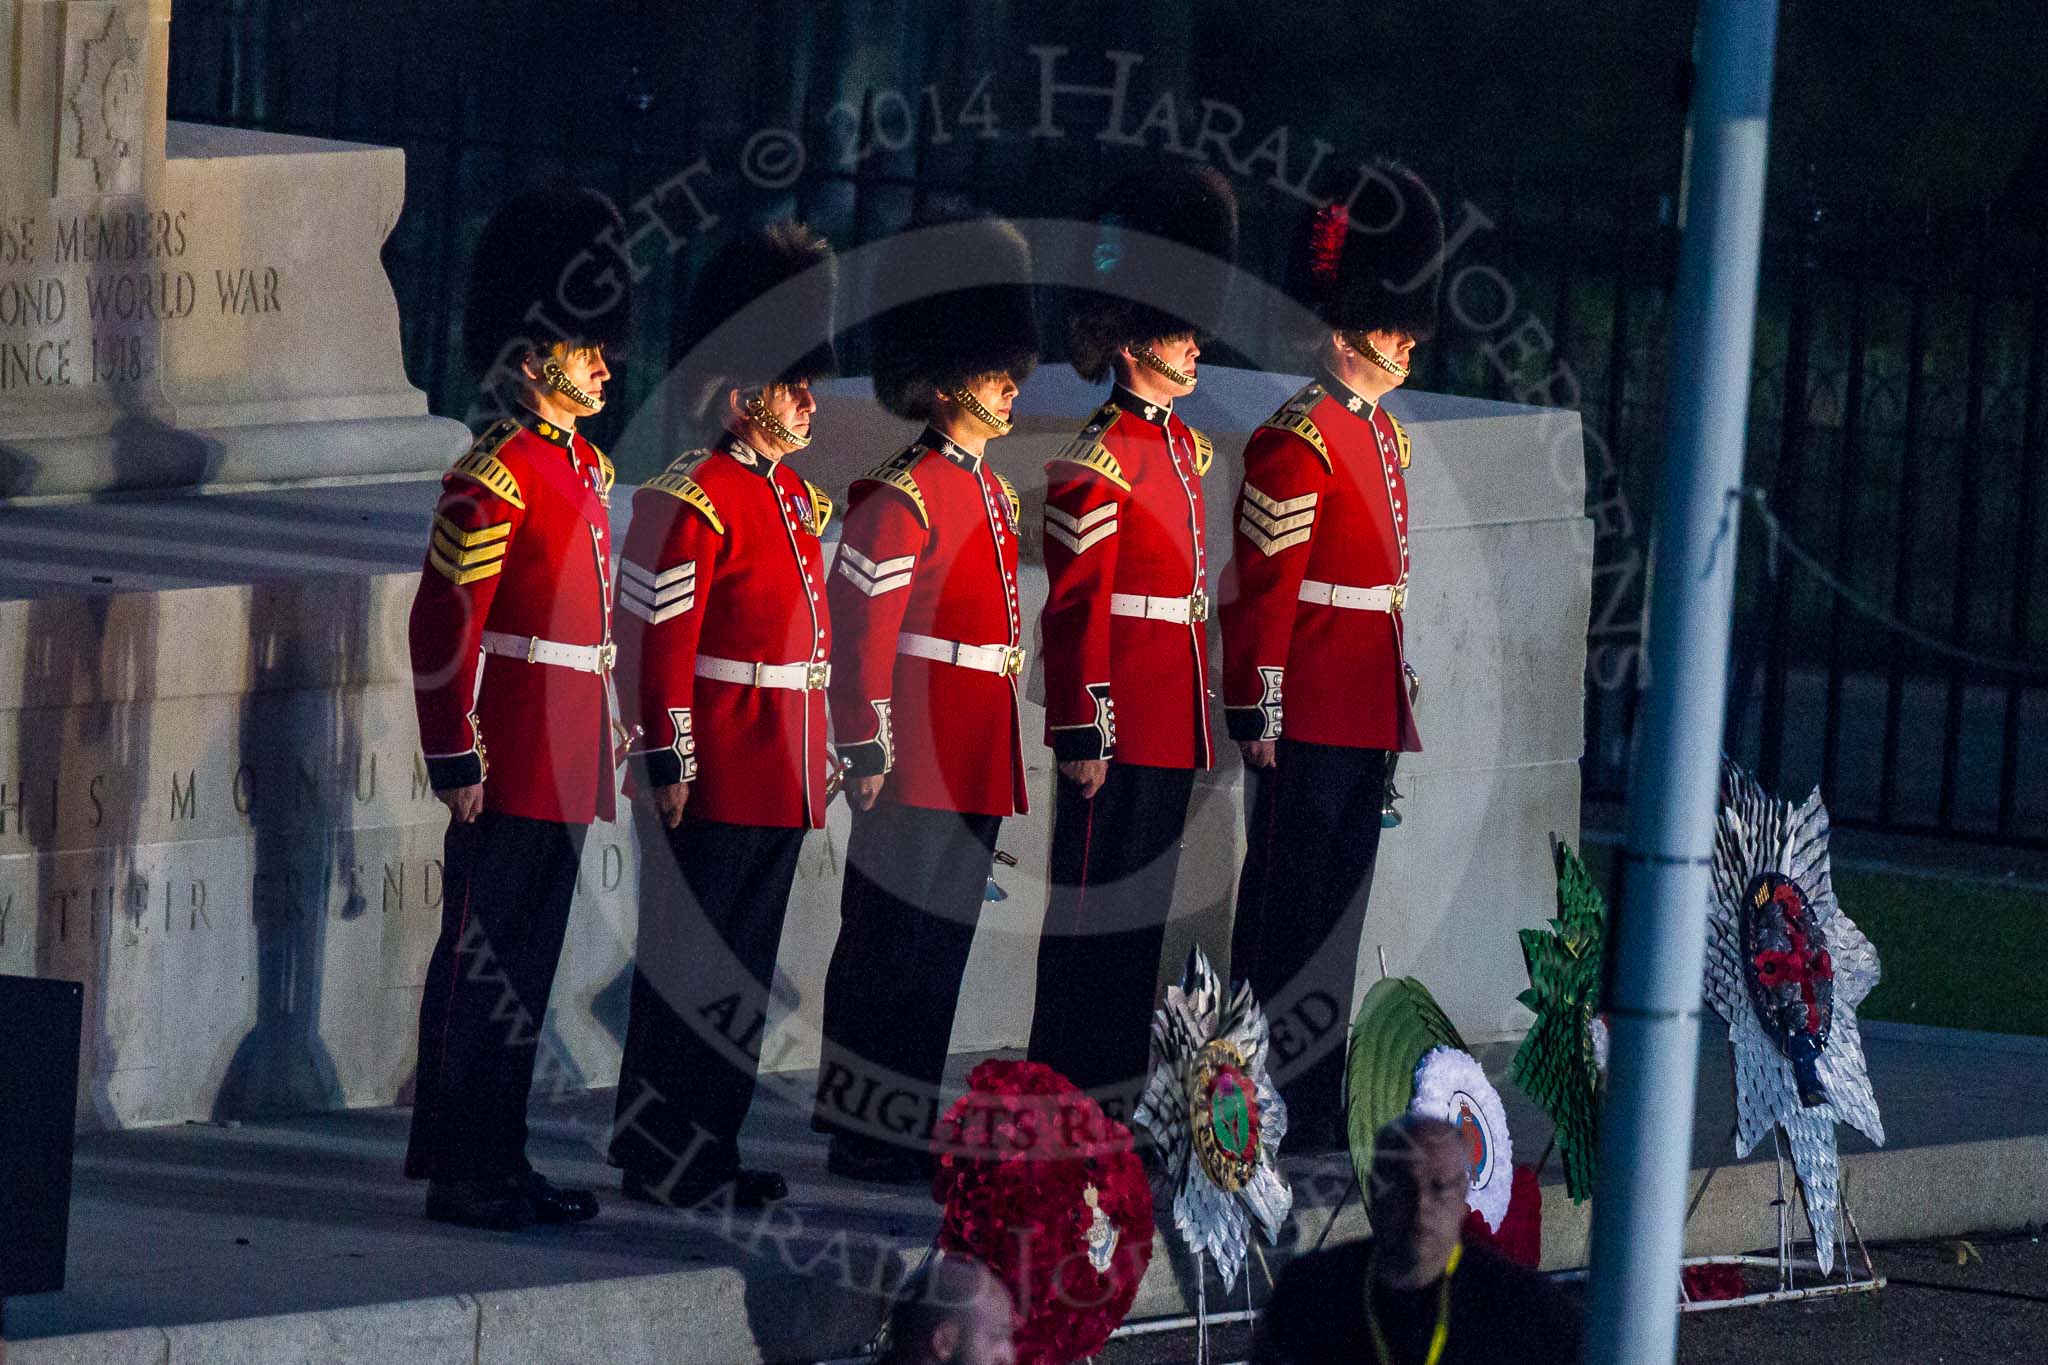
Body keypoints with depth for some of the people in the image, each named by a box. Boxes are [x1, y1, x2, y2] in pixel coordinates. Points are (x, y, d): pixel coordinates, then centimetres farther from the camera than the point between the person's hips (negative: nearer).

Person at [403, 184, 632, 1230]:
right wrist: (457, 762, -18)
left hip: (564, 773, 9)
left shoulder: (588, 470, 15)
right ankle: (464, 1173, -2)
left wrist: (601, 746, 23)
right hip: (510, 773, -9)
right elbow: (443, 625, -16)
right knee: (482, 964, -5)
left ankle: (500, 1161, 20)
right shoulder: (494, 477, -14)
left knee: (525, 966, 14)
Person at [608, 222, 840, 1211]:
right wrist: (669, 765, -18)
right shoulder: (697, 504, -14)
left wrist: (823, 749, 20)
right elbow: (659, 643, -16)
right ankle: (659, 1160, 3)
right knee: (691, 974, -2)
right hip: (719, 786, -9)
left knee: (745, 976, 13)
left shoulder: (797, 498, 13)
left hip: (781, 785, 9)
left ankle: (714, 1146, 19)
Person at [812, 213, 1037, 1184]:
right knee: (897, 947, -4)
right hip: (918, 769, -9)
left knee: (941, 946, 12)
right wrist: (866, 753, -17)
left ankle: (910, 1125, 18)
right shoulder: (902, 499, -14)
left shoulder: (993, 494, 14)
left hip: (974, 767, 9)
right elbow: (859, 630, -15)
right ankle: (868, 1138, 1)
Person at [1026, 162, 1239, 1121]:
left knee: (1145, 895, 13)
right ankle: (1072, 1090, 1)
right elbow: (1077, 609, -16)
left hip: (1170, 729, 9)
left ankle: (1120, 1078, 19)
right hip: (1119, 721, -9)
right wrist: (1082, 732, -19)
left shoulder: (1184, 446, 13)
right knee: (1096, 898, -3)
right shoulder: (1097, 463, -14)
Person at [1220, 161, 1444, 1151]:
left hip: (1367, 717, 9)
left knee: (1337, 904, 12)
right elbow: (1264, 587, -16)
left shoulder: (1383, 434, 15)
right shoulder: (1298, 442, -13)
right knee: (1286, 908, -4)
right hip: (1309, 722, -9)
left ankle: (1318, 1097, 17)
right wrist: (1259, 716, -18)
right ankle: (1269, 1107, 0)